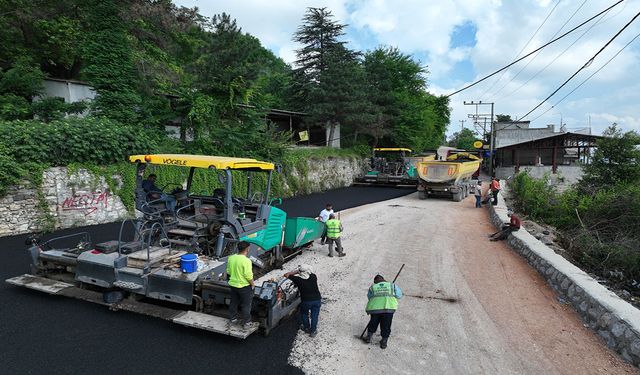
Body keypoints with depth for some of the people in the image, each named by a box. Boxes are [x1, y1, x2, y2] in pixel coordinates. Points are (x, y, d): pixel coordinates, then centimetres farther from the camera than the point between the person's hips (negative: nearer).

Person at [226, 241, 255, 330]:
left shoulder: (231, 258, -5)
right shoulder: (246, 260, -25)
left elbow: (228, 271, 6)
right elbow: (248, 276, -23)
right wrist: (252, 284, -7)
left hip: (233, 285, 6)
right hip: (244, 286, -6)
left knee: (233, 303, 22)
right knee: (246, 305, 9)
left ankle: (233, 319, 35)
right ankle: (247, 322, 19)